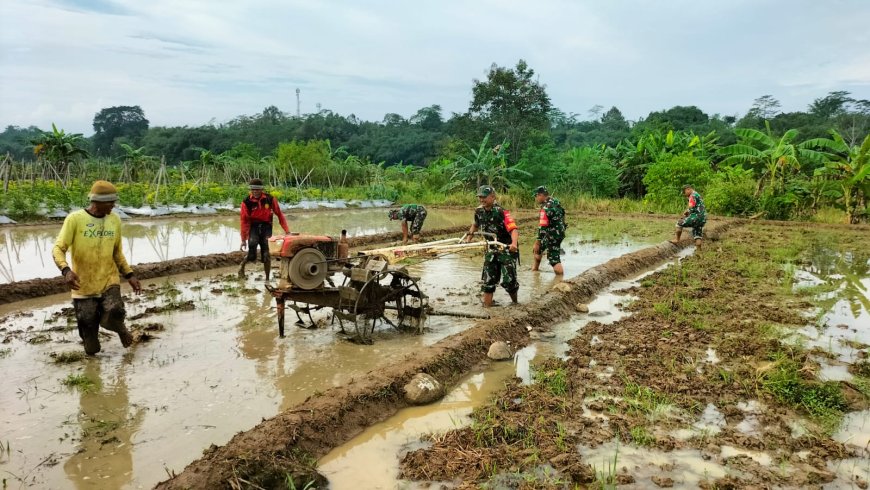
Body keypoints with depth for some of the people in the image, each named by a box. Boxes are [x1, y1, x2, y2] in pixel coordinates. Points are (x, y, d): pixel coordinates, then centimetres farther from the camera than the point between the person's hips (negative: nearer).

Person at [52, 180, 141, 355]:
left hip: (109, 281, 2)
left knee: (112, 317, -26)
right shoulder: (75, 219, -9)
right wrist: (66, 270, -28)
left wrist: (129, 275, 7)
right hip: (83, 285, -2)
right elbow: (58, 249, -10)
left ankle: (120, 328, 10)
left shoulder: (115, 220, 3)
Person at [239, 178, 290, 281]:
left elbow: (279, 214, 0)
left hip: (266, 227, 1)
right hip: (253, 227, -1)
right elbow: (244, 221, -5)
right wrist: (244, 239, -6)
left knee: (266, 255, -1)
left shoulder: (270, 199, -7)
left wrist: (287, 230, -4)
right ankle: (242, 265, 15)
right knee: (252, 255, -17)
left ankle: (267, 278, 14)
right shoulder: (246, 202, -8)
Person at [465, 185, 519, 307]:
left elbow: (514, 229, -33)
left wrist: (514, 243, -51)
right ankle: (487, 307, 12)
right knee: (488, 281, 4)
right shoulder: (479, 211, -1)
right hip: (491, 250, 6)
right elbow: (476, 225, 22)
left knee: (509, 281, -4)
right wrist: (468, 238, 12)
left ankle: (515, 304, 22)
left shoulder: (502, 212, -20)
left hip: (506, 250, -5)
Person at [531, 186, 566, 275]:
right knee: (538, 247, 26)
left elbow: (542, 227, -28)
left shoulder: (546, 207, -24)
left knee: (554, 260, -7)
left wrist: (537, 243, -24)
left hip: (553, 236, -10)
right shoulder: (555, 201, 4)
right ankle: (535, 268, 40)